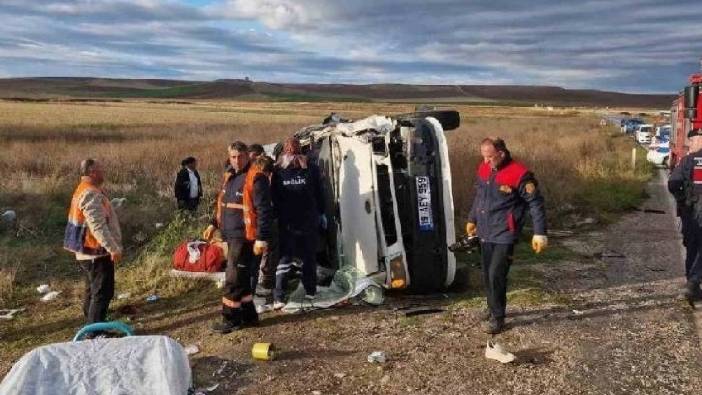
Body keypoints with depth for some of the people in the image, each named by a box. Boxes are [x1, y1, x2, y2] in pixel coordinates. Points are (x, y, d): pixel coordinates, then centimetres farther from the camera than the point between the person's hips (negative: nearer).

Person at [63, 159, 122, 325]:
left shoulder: (84, 190, 13)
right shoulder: (91, 194, -21)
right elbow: (98, 226, -27)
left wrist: (111, 247, 24)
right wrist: (113, 248, -26)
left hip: (89, 251, 11)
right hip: (97, 252, -11)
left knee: (93, 290, 20)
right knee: (103, 292, -6)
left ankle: (92, 326, 32)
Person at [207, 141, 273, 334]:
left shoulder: (255, 178, -14)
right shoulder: (230, 176, 14)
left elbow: (263, 210, -18)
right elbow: (222, 203, 27)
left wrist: (261, 238, -21)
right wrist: (214, 224, 23)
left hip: (245, 237, -9)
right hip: (231, 235, 9)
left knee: (234, 278, -5)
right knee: (241, 277, 14)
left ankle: (231, 319, 6)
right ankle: (248, 315, 25)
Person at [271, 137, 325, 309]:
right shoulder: (311, 169, -4)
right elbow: (318, 194, 1)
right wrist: (321, 213, 8)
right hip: (309, 221, 0)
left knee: (284, 258, 6)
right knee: (309, 257, 10)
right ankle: (310, 291, 15)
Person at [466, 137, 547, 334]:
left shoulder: (519, 173, -16)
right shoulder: (483, 168, 5)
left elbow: (536, 203, -12)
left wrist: (540, 233, -14)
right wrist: (472, 219, 28)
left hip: (504, 235, -6)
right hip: (484, 233, 7)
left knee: (496, 275, -8)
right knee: (487, 275, 14)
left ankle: (497, 318, 7)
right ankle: (492, 308, 32)